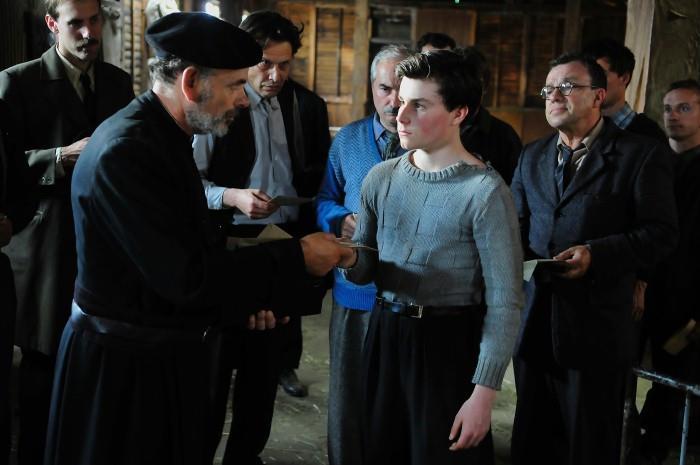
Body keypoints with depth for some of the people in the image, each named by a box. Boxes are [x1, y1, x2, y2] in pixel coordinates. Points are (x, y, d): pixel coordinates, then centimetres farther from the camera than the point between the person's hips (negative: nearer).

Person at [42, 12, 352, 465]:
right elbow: (185, 276, -26)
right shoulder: (126, 152, -25)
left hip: (164, 348, 9)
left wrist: (243, 299, 4)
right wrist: (297, 256, -20)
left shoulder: (160, 135, 5)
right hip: (124, 361, -9)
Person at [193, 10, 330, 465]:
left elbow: (320, 178, 11)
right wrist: (231, 197, -24)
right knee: (218, 355, 5)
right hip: (228, 243, -4)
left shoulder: (309, 106, 5)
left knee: (266, 356, 14)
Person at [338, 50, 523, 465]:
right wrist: (351, 261, -15)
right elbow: (366, 272, 9)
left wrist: (484, 394, -17)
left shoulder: (485, 191, -16)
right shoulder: (381, 178, 3)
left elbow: (505, 302, -15)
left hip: (450, 343, -5)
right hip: (385, 335, 5)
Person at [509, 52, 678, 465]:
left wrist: (596, 254, -21)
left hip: (596, 326, -5)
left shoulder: (641, 155, -5)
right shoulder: (532, 156, 14)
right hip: (533, 321, 5)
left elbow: (661, 233, -10)